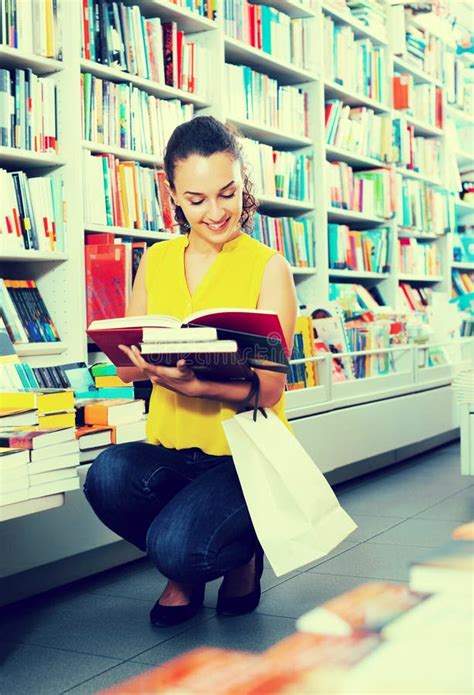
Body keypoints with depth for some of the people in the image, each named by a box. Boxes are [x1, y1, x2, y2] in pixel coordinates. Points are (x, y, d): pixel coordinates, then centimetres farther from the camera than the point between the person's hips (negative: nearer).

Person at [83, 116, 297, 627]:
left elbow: (270, 388, -12)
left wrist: (198, 385, -31)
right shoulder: (156, 261, 8)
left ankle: (244, 555, 12)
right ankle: (184, 573, 5)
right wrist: (155, 359, -20)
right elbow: (127, 368, 4)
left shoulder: (268, 267, -5)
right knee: (108, 475, -29)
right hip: (170, 449, 4)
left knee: (176, 546, -28)